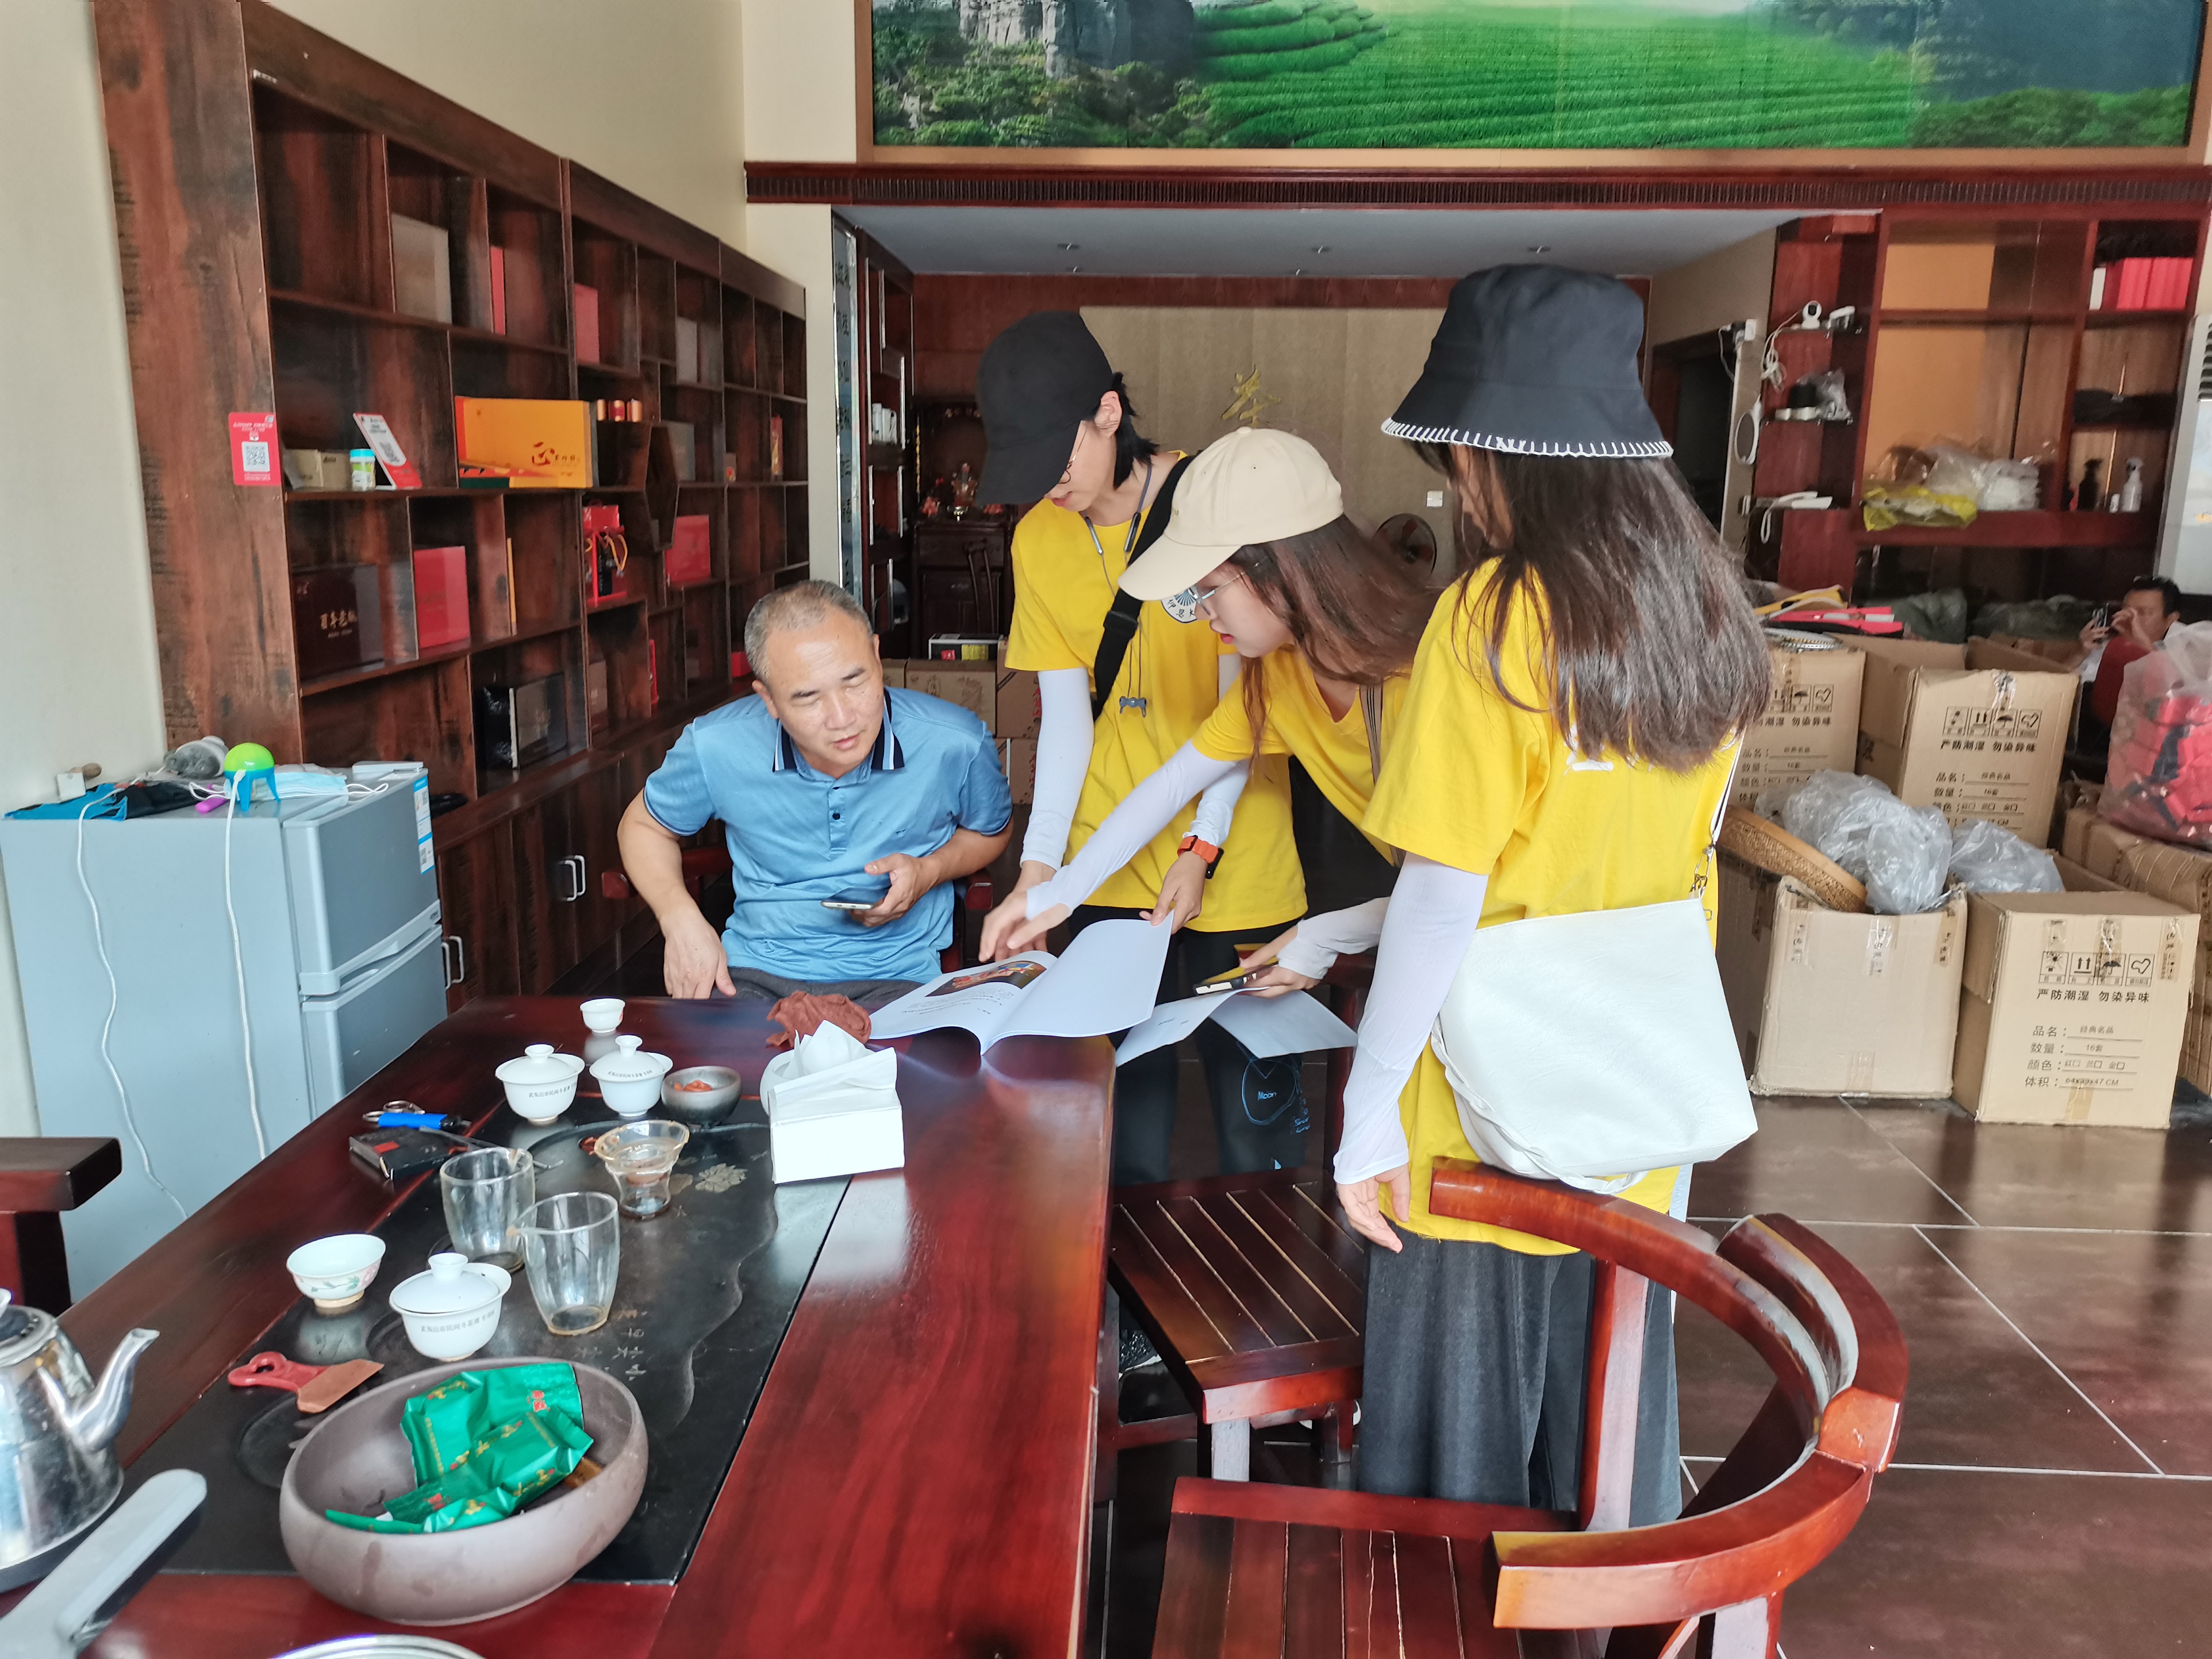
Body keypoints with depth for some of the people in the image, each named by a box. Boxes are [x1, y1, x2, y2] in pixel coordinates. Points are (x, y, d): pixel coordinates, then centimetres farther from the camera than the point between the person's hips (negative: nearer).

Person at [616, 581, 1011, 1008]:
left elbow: (994, 829, 14)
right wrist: (680, 919, -6)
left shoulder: (955, 745, -10)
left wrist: (931, 871, -8)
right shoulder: (715, 748, -9)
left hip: (895, 979, -1)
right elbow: (644, 825, 13)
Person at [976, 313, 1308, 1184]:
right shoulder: (1038, 539, 4)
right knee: (1122, 1082, 9)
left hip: (1231, 859, -3)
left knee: (1252, 1081, 5)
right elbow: (1063, 714, 1)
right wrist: (1038, 866, -9)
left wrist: (1203, 845, -14)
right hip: (1109, 866, 3)